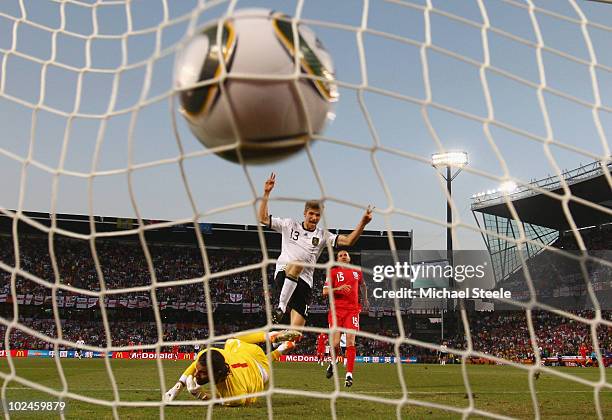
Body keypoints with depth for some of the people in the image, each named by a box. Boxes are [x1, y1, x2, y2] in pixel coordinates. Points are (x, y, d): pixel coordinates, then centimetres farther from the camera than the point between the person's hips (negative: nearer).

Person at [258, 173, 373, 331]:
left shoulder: (323, 235, 11)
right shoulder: (290, 225, 9)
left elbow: (348, 241, 0)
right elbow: (263, 218, 7)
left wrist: (363, 223, -13)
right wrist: (266, 193, -2)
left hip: (304, 282, 2)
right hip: (283, 274, -2)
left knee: (296, 329, -9)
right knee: (297, 264, -38)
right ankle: (281, 307, -34)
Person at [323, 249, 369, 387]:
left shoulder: (357, 272, 15)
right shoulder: (333, 272, 5)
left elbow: (362, 285, 36)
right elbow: (325, 291, -3)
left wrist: (365, 299, 30)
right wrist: (338, 289, -17)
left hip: (352, 311, 1)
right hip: (336, 310, -1)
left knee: (350, 342, -10)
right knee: (335, 343, -7)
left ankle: (349, 375, -7)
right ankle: (333, 362, 26)